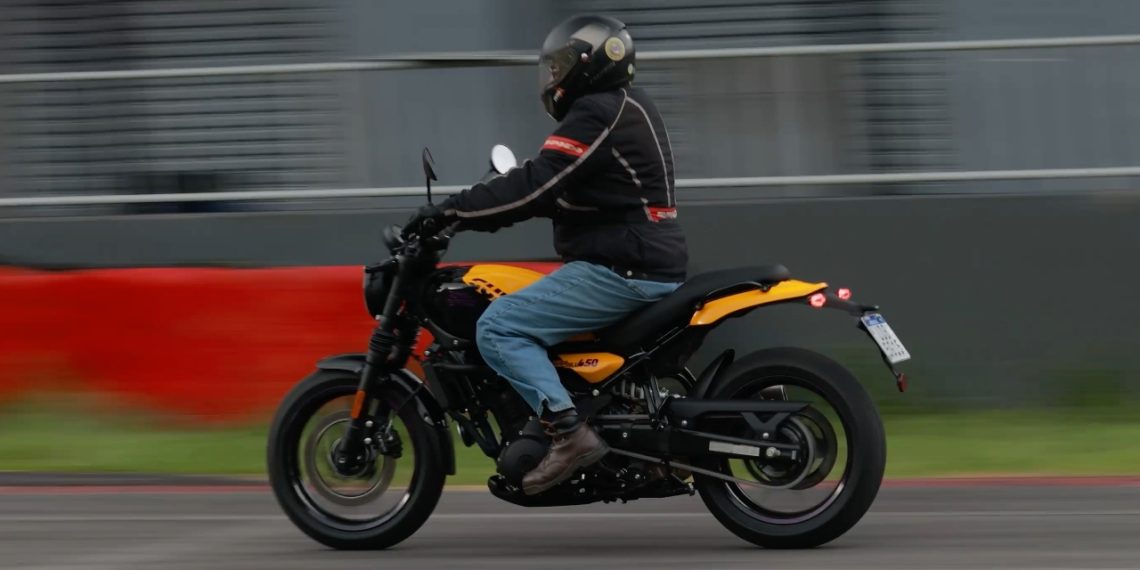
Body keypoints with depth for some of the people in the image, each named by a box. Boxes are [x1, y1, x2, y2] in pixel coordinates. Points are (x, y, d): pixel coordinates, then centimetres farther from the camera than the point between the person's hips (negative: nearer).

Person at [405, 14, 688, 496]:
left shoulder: (597, 114, -13)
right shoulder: (628, 108, 19)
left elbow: (537, 185, -21)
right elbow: (558, 193, 24)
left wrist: (452, 212, -18)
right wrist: (470, 212, 19)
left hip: (619, 271, -11)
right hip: (649, 267, 11)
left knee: (498, 328, -17)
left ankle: (569, 433, -25)